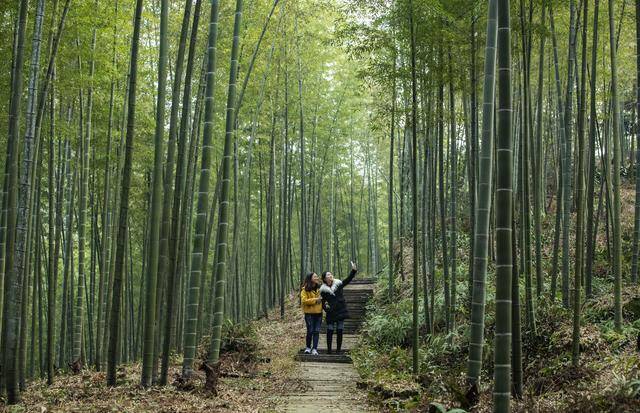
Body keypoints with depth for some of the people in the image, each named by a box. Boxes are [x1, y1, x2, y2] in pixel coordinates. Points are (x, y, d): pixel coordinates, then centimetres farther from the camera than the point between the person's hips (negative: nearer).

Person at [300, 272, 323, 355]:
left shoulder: (319, 288, 10)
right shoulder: (305, 289, -7)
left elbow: (322, 298, 26)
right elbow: (304, 300, -16)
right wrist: (315, 300, -17)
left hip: (318, 313, 4)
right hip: (309, 313, -4)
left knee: (316, 331, 1)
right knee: (310, 331, 0)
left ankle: (314, 349, 4)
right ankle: (308, 347, 18)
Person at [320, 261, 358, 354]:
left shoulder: (338, 284, 6)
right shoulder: (323, 290, 0)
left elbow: (348, 280, 8)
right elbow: (323, 302, 1)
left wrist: (353, 270, -2)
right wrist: (325, 307, -19)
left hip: (341, 311, 2)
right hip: (331, 313, -2)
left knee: (340, 331, 4)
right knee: (330, 331, 0)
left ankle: (338, 350, 10)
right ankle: (329, 350, 7)